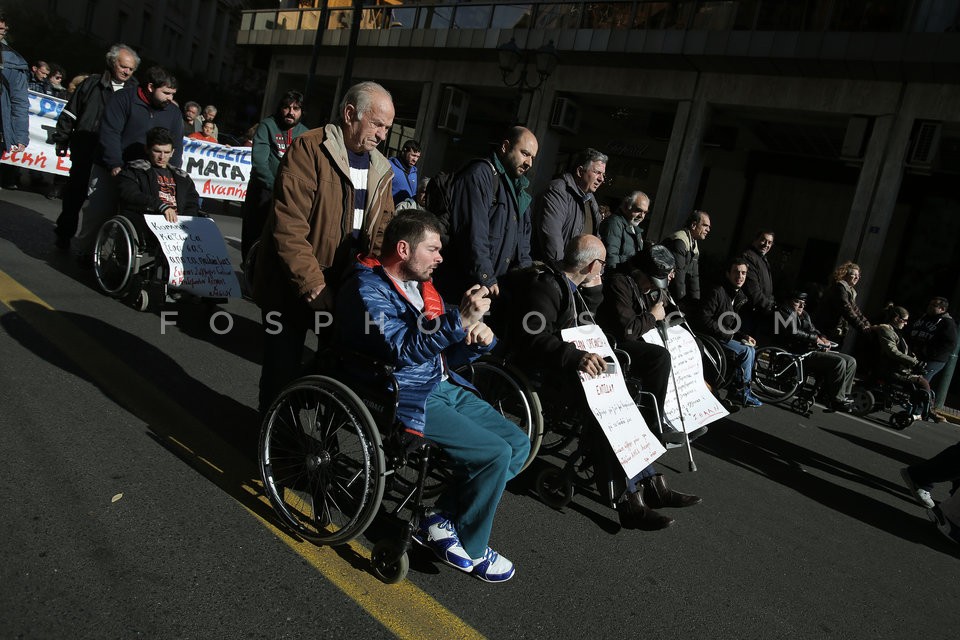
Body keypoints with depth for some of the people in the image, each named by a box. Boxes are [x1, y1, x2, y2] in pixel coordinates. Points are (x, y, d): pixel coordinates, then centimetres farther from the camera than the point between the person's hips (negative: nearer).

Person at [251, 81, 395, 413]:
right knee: (283, 372, 6)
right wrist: (313, 286, -25)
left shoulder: (381, 169, 8)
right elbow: (289, 228, -21)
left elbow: (382, 232, 7)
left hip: (345, 287, 6)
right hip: (291, 288, -5)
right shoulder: (309, 149, -13)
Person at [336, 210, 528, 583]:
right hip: (406, 398, -9)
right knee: (495, 453, -18)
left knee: (518, 443, 3)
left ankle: (441, 520, 9)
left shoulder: (421, 287, 16)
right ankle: (470, 549, 5)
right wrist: (460, 320, -32)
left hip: (444, 387, 9)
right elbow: (402, 350, -25)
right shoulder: (367, 288, -11)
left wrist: (478, 340, -5)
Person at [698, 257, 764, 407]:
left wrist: (745, 336, 0)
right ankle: (743, 392, -7)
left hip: (727, 336, 9)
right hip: (712, 338, -9)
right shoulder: (717, 292, -17)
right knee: (746, 351, -19)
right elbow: (705, 320, -21)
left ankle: (744, 388, 2)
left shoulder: (740, 296, 11)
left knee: (751, 349, -7)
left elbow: (735, 324, 18)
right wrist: (726, 334, -18)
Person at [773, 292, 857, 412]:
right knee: (838, 362, -24)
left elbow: (813, 330, 25)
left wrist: (823, 338, 2)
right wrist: (816, 339, -10)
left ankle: (844, 396, -2)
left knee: (851, 361, 1)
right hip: (799, 354, -10)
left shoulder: (804, 314, 26)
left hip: (813, 349, 10)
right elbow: (793, 333, -17)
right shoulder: (785, 312, -3)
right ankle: (837, 400, -17)